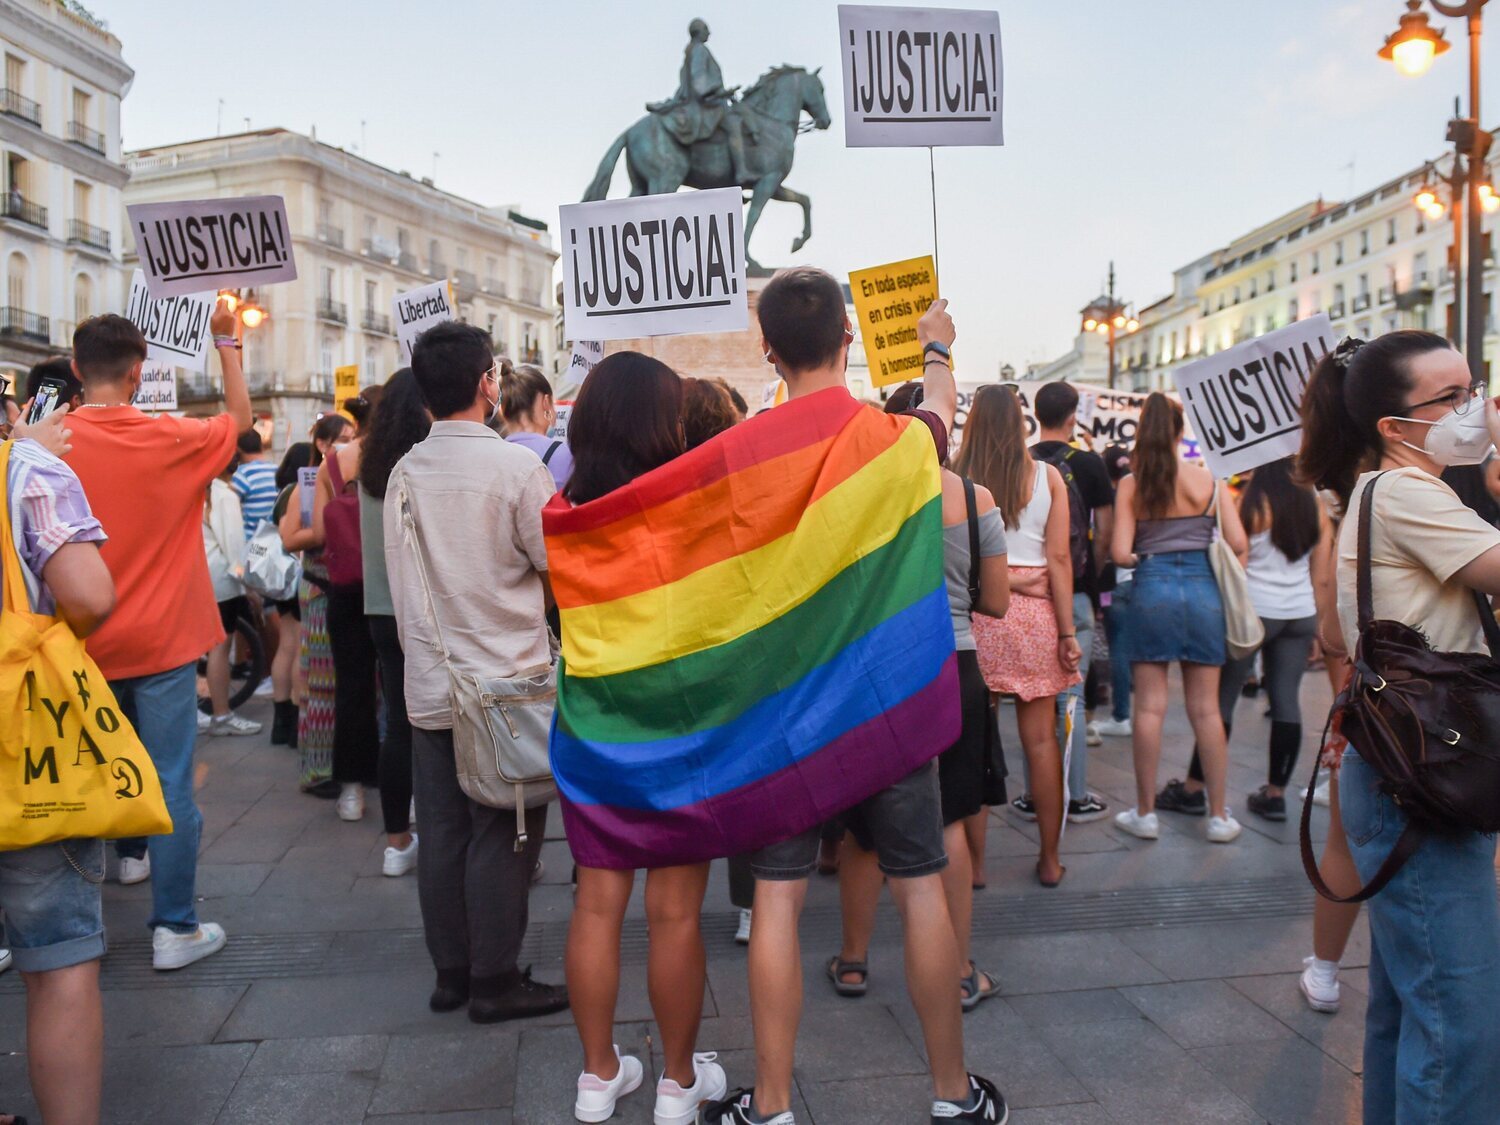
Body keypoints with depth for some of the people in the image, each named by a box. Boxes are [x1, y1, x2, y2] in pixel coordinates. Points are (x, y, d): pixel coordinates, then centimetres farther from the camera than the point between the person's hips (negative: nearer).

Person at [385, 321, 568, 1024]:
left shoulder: (403, 473, 4)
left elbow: (401, 578, 12)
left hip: (428, 684, 6)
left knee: (441, 833, 12)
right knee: (502, 835, 4)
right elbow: (560, 569, -9)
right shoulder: (516, 468, -13)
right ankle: (495, 982, 13)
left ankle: (450, 973, 23)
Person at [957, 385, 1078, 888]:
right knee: (1041, 740, 8)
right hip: (1034, 618, 1)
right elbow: (1059, 559, -2)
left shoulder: (953, 479, -4)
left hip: (972, 615, -1)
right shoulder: (1047, 476, 0)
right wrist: (1067, 631, 0)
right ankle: (1050, 859, 18)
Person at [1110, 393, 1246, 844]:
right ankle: (1219, 816, 15)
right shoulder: (1209, 480, 1)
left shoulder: (1130, 485, -1)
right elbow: (1238, 544, -2)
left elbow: (1120, 554, -5)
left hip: (1151, 588, -1)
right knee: (1206, 708, 8)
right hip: (1202, 588, 1)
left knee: (1150, 705, 5)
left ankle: (1145, 813, 12)